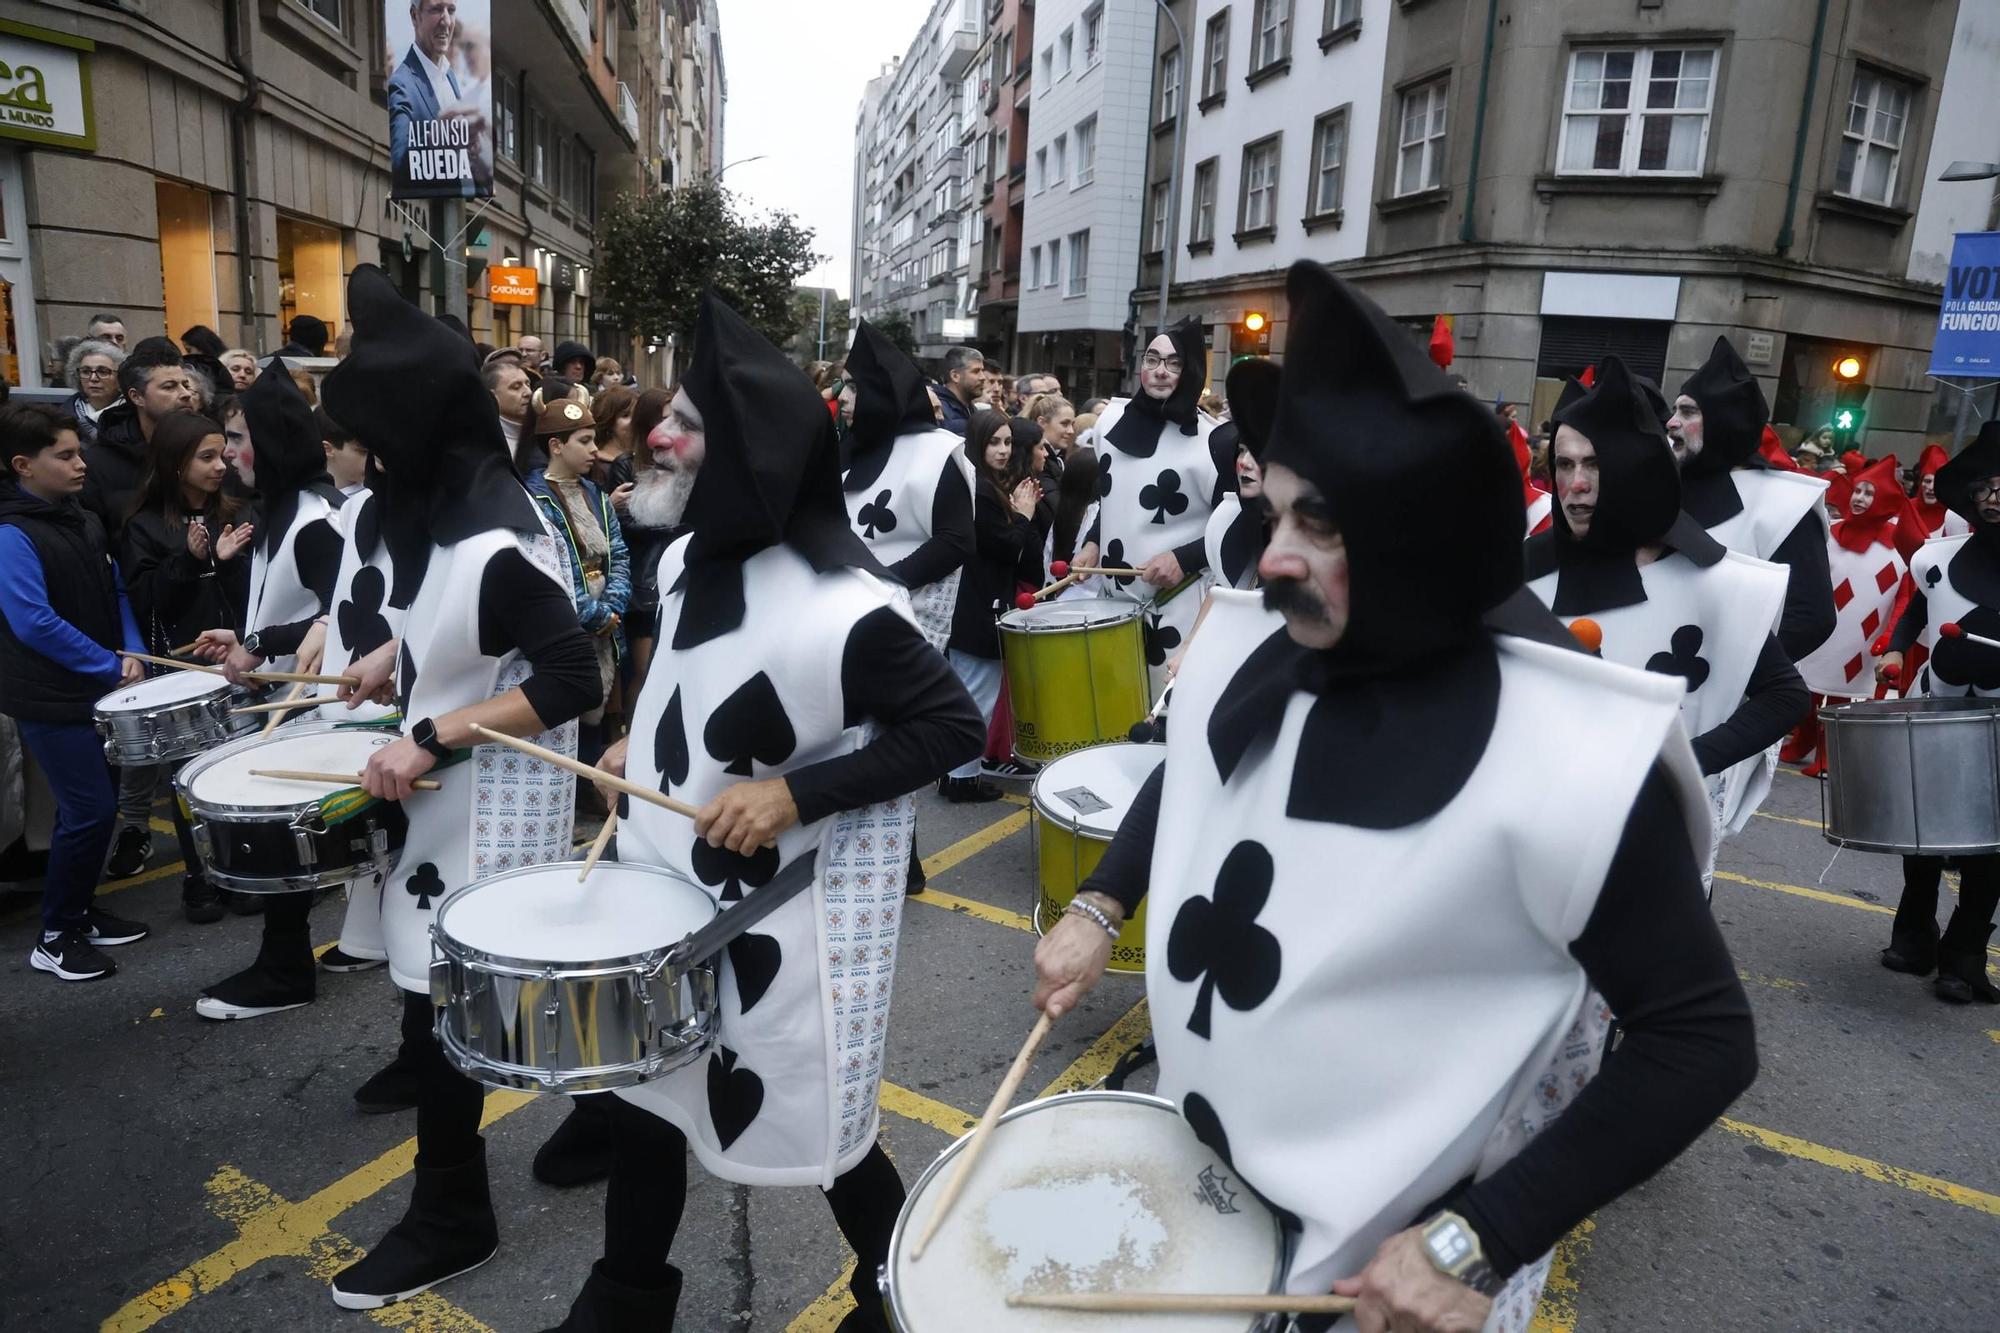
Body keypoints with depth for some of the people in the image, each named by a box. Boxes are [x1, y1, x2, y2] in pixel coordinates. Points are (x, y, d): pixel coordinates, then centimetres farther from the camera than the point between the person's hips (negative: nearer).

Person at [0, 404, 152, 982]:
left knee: (88, 805, 15)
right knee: (92, 809, -7)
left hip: (96, 689, 8)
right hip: (51, 699, -8)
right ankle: (56, 936, 8)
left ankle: (80, 911, 30)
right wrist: (110, 668, -16)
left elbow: (116, 594, 15)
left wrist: (132, 654, -1)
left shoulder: (84, 521, 9)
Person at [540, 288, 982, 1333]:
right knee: (638, 1091, 20)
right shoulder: (688, 558, 0)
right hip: (672, 875, 8)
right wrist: (644, 741, 3)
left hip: (789, 904, -7)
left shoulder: (839, 608, -27)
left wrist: (795, 791, -26)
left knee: (814, 1126, 10)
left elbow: (951, 727, -21)